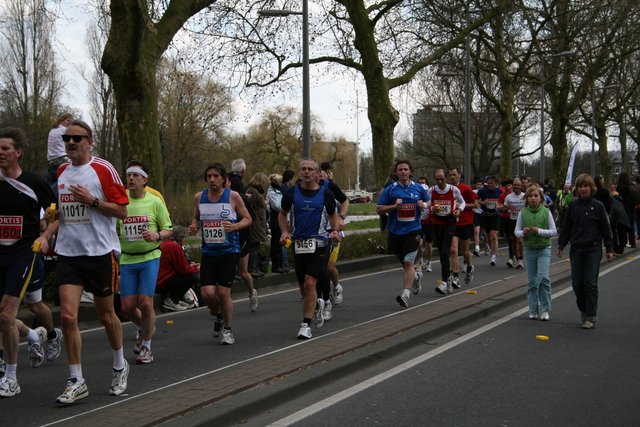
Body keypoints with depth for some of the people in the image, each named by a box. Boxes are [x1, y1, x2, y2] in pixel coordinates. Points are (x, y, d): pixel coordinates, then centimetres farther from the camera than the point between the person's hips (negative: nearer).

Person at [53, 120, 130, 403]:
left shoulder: (103, 169, -5)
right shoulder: (61, 172, 12)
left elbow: (121, 210, -7)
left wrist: (92, 200, -19)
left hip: (100, 252, -4)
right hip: (67, 253, 4)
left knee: (106, 316, 9)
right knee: (67, 315, -9)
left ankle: (120, 367, 33)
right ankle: (76, 382, 0)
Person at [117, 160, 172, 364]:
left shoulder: (155, 202, -1)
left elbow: (168, 228, 5)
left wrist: (157, 235, -17)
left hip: (149, 258, -3)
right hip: (127, 260, 3)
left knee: (146, 303, -10)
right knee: (127, 306, 1)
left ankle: (146, 346, 10)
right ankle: (143, 328, 36)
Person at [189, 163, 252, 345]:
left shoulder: (233, 196, -5)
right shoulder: (199, 197, 5)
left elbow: (247, 219, 2)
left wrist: (234, 226, -18)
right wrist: (194, 227, -2)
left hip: (229, 251, -3)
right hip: (208, 252, 3)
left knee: (223, 292, -6)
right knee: (207, 292, -8)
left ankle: (227, 330, 16)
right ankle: (218, 316, 26)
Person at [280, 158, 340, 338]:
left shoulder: (325, 193, 1)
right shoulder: (292, 193, 3)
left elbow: (333, 214, 16)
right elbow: (282, 214, 15)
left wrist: (335, 230, -2)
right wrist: (285, 232, -1)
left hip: (319, 244, -2)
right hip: (298, 244, 3)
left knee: (310, 283, -14)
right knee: (303, 287, 11)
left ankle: (306, 325, -7)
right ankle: (317, 304, 44)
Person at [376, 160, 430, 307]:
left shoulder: (418, 188, 5)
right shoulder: (390, 190, 0)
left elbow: (429, 203, 18)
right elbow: (379, 209, -2)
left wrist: (424, 205, -5)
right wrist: (394, 206, -17)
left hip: (413, 230, -2)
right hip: (395, 232, 2)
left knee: (409, 263, -16)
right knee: (405, 264, 14)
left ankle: (405, 295, -17)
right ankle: (416, 276, 46)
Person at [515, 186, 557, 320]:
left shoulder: (546, 212, -1)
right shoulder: (522, 213, 2)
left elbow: (554, 231, -1)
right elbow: (516, 231, 6)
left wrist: (539, 231, -15)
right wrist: (523, 232, -15)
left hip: (544, 249, -2)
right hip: (529, 249, 2)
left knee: (543, 277, -14)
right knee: (531, 281, 7)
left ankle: (545, 309, -2)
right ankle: (533, 310, 17)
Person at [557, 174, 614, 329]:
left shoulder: (598, 206, -1)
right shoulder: (573, 205, 6)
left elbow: (605, 228, 3)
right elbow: (566, 227, 12)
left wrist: (609, 248, 2)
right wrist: (561, 245, 8)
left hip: (593, 249, -3)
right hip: (576, 249, 3)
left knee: (590, 283, -6)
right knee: (577, 283, 4)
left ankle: (591, 317, -2)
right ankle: (583, 310, 24)